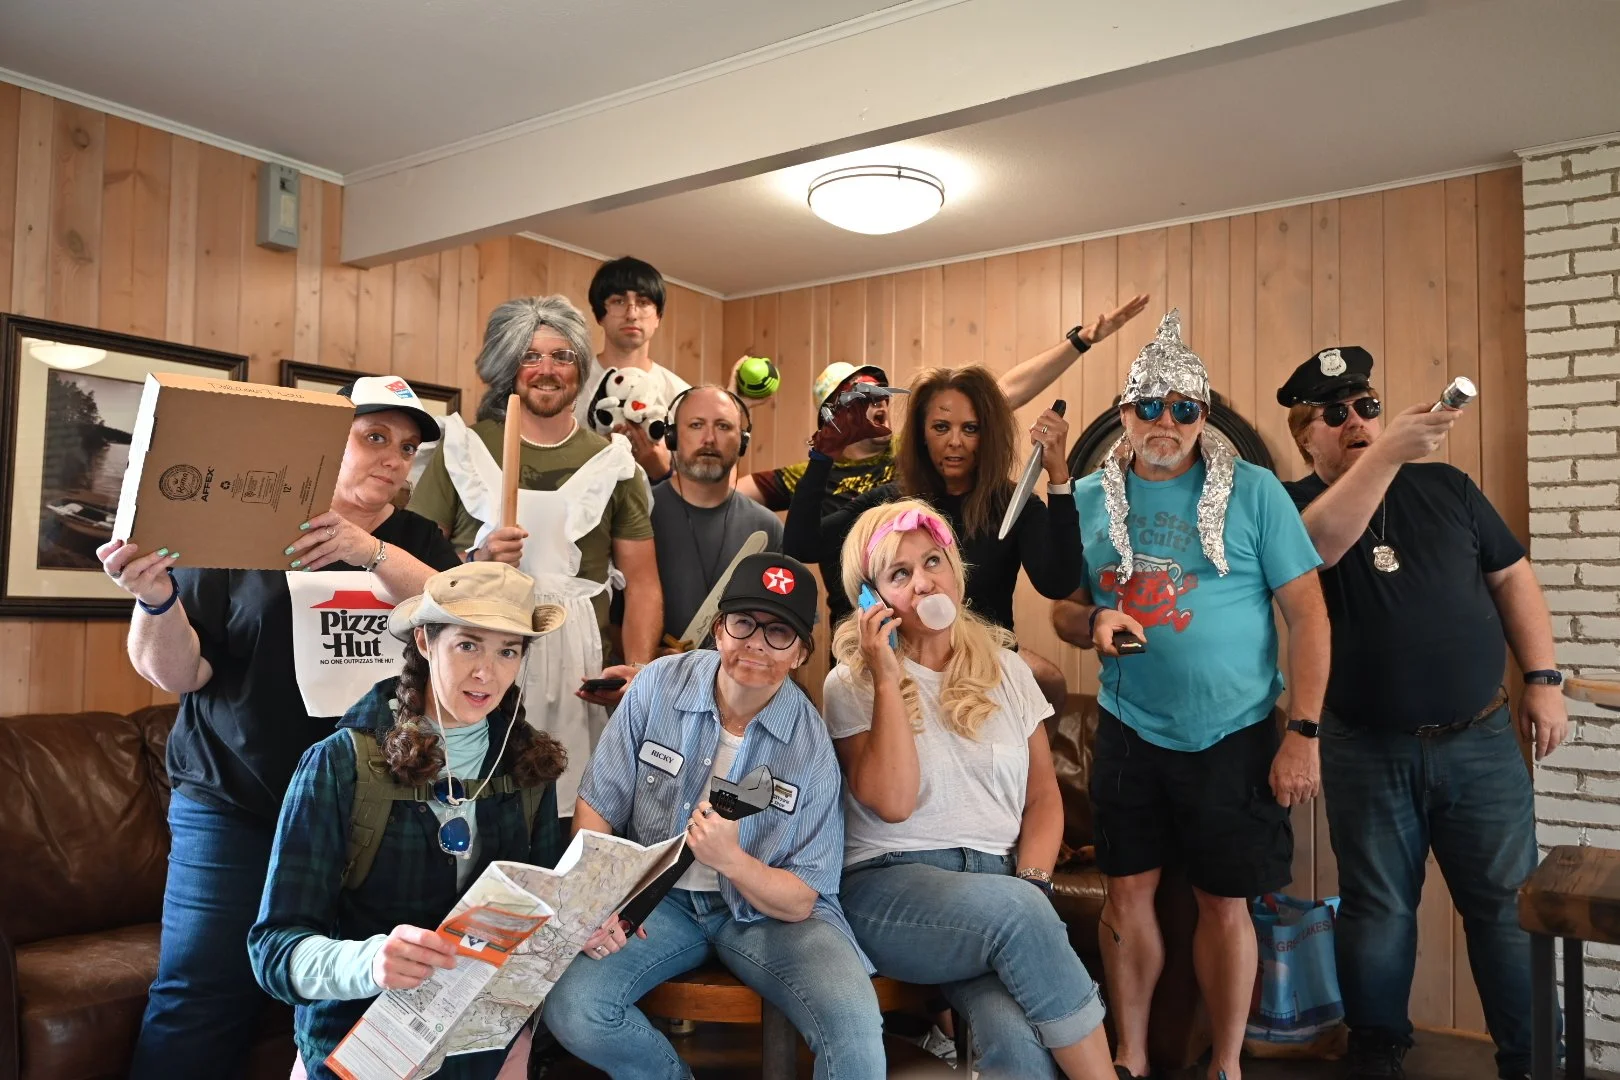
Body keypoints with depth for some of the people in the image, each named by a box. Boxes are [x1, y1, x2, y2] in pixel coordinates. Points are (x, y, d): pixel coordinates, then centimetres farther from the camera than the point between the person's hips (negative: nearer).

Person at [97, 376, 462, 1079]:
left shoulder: (418, 543, 11)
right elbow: (177, 673, 2)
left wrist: (373, 554, -20)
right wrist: (155, 599, -18)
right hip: (235, 810, -2)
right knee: (199, 1000, -4)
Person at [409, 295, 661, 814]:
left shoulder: (612, 461, 10)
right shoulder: (463, 447, 7)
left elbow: (642, 583, 8)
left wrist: (638, 668, -6)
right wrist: (477, 563, -12)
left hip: (578, 676, 1)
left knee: (575, 821, -2)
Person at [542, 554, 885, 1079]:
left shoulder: (811, 747, -14)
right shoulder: (658, 686, -10)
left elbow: (800, 902, -11)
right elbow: (597, 805, -1)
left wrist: (732, 860, -30)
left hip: (767, 910, -2)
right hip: (657, 894, 3)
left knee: (855, 1027, -29)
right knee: (568, 1009, -21)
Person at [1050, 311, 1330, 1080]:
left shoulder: (1253, 492, -6)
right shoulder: (1089, 499, 3)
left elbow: (1307, 613, -6)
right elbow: (1061, 609, 11)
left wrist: (1304, 733, -10)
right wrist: (1093, 623, -13)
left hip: (1233, 737, -2)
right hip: (1129, 734, 3)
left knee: (1224, 903, 8)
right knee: (1127, 894, 9)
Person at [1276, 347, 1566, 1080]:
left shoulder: (1445, 486, 6)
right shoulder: (1297, 504, -3)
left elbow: (1512, 576, 9)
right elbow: (1322, 544, -27)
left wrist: (1542, 678, 0)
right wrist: (1388, 454, -35)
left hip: (1480, 739, 2)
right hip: (1368, 751, -2)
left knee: (1507, 906, 9)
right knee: (1377, 911, 11)